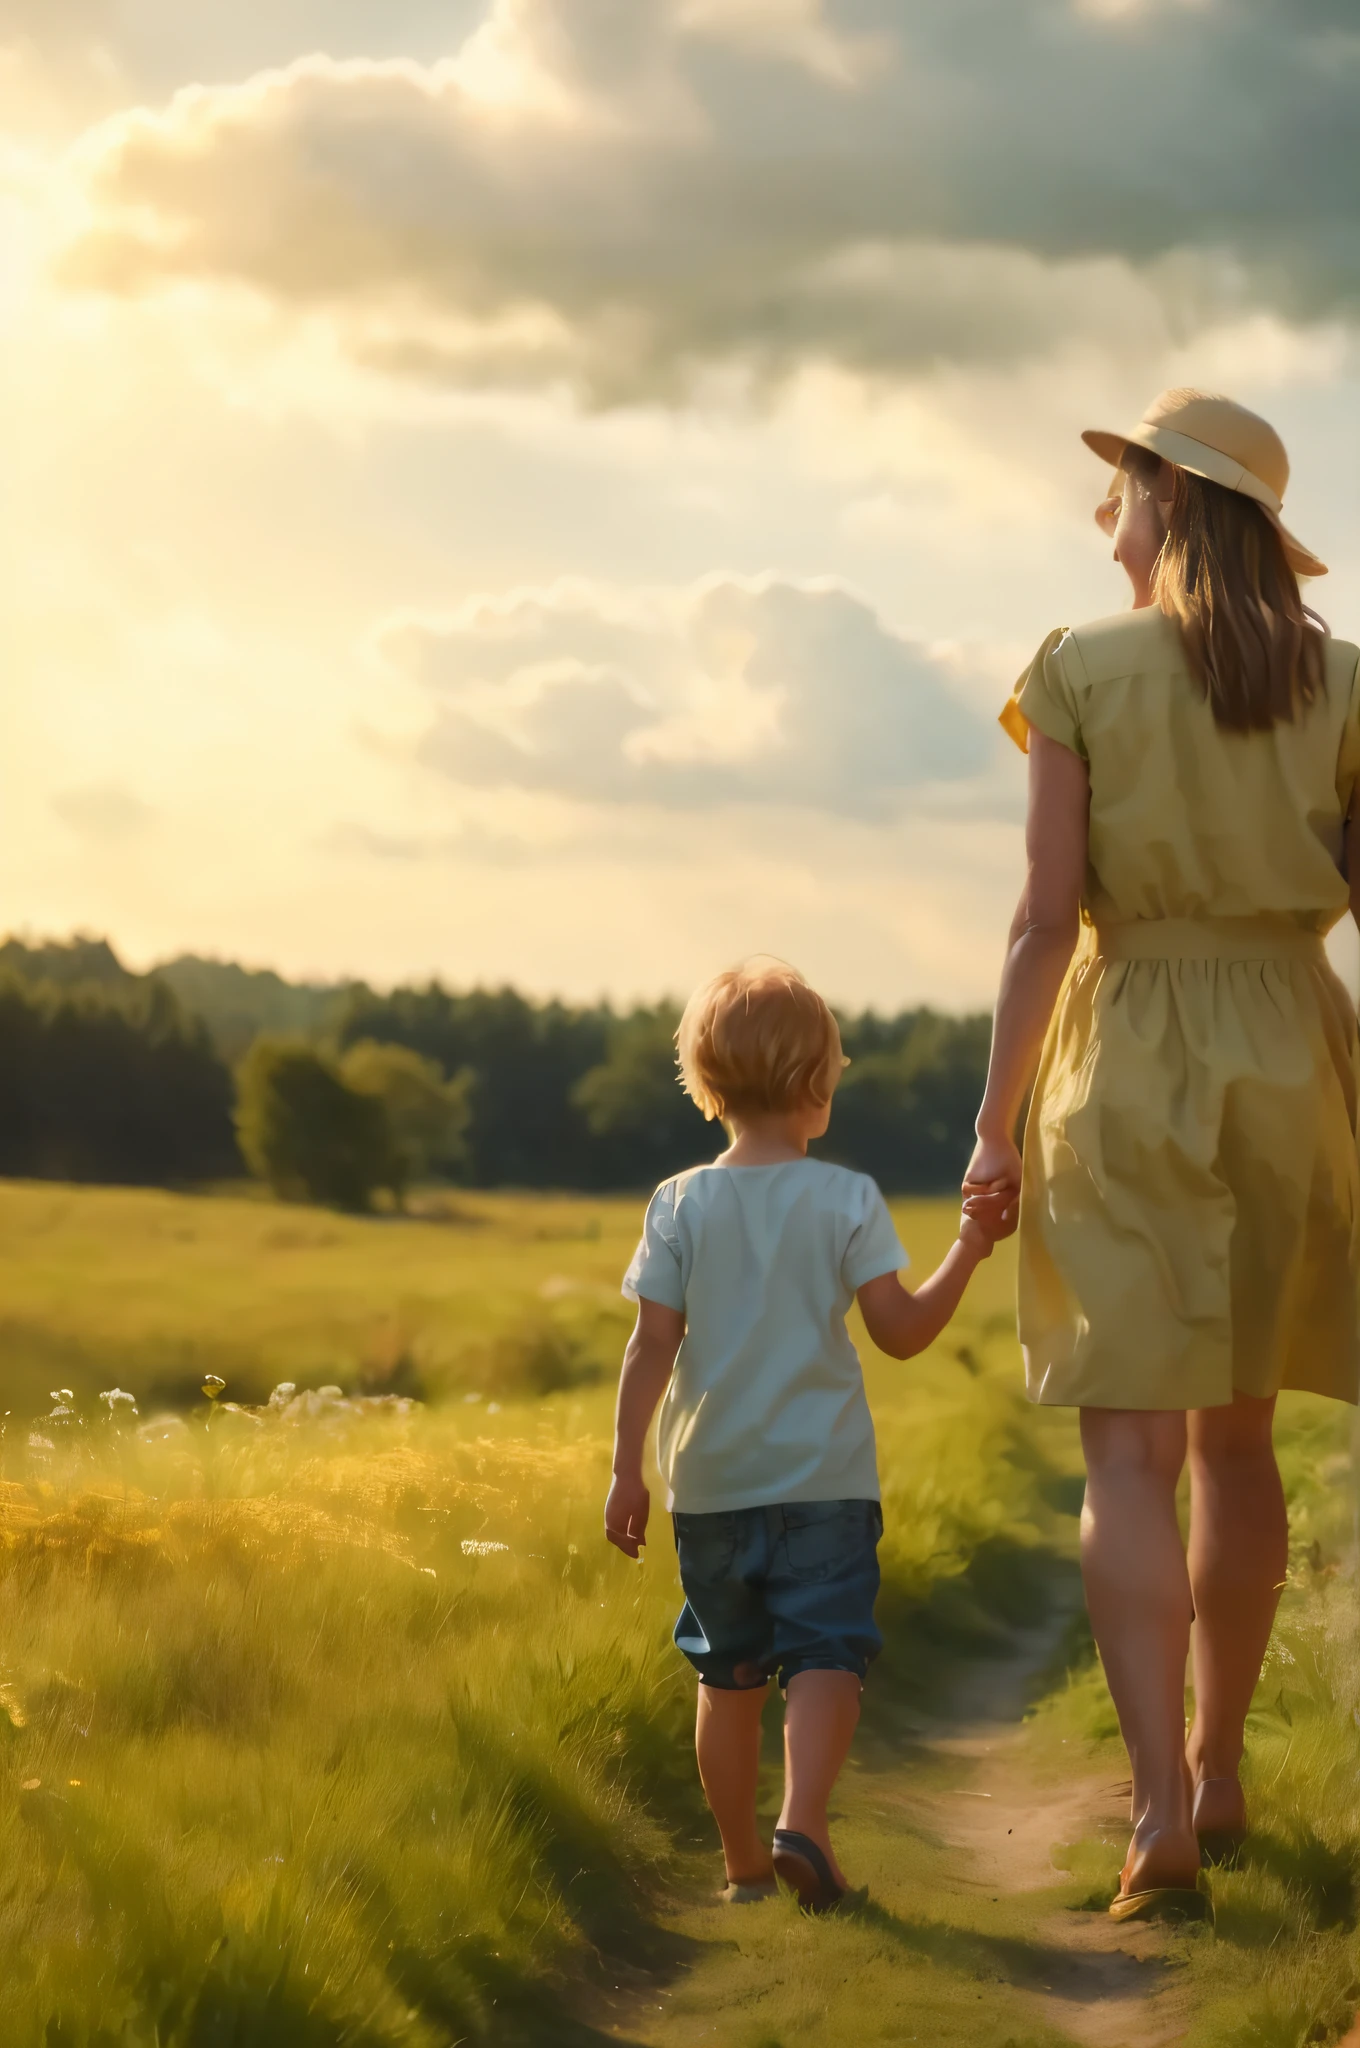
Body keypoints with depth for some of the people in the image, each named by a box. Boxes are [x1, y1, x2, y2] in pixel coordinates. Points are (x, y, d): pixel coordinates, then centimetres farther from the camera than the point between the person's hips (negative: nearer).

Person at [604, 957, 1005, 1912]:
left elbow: (654, 1345, -3)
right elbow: (902, 1331, -5)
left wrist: (628, 1469, 1)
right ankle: (803, 1820, -26)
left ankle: (743, 1859, 20)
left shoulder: (680, 1205, -1)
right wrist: (967, 1253, 7)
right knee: (825, 1657, -4)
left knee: (730, 1672, 13)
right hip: (824, 1477, -3)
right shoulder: (847, 1199, -5)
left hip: (710, 1483, 3)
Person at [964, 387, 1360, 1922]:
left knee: (1131, 1451, -5)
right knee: (1235, 1432, 17)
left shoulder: (1084, 670, -5)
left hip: (1132, 1067, -3)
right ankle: (1215, 1769, 25)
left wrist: (994, 1128, -5)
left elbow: (1048, 915, -9)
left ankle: (1161, 1811, -16)